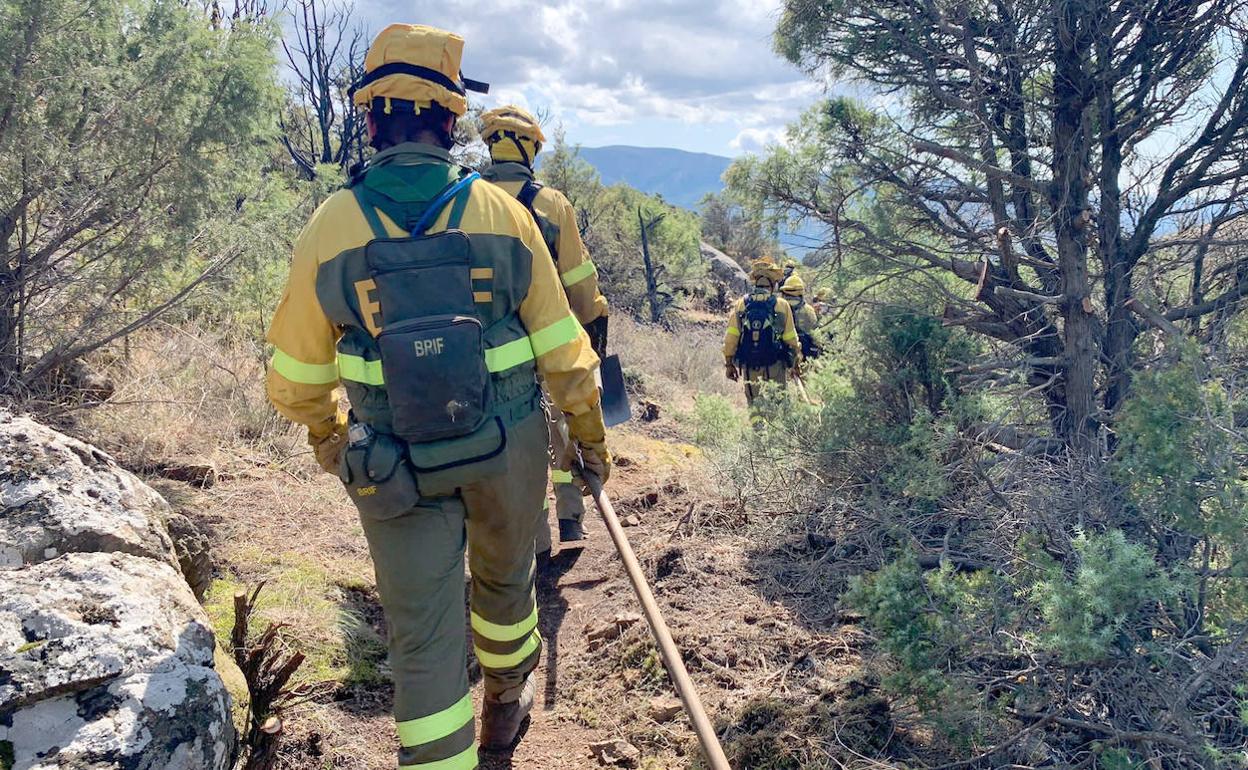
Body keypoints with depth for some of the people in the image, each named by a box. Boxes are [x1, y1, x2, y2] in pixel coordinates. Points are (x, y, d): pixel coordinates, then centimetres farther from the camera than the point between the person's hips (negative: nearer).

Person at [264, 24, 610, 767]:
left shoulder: (332, 226, -9)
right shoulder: (502, 211, -9)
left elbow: (297, 371, 1)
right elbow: (562, 348, -4)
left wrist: (325, 433, 22)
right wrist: (591, 434, 11)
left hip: (397, 464, -1)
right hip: (508, 448, 2)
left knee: (423, 631, 8)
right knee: (505, 580, 26)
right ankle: (508, 700, 51)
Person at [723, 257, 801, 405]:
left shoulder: (740, 304, -1)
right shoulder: (782, 306, -5)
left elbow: (730, 337, -1)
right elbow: (791, 339, 0)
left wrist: (729, 363, 9)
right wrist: (796, 361, 15)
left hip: (748, 364, 2)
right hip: (775, 364, -2)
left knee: (753, 400, 12)